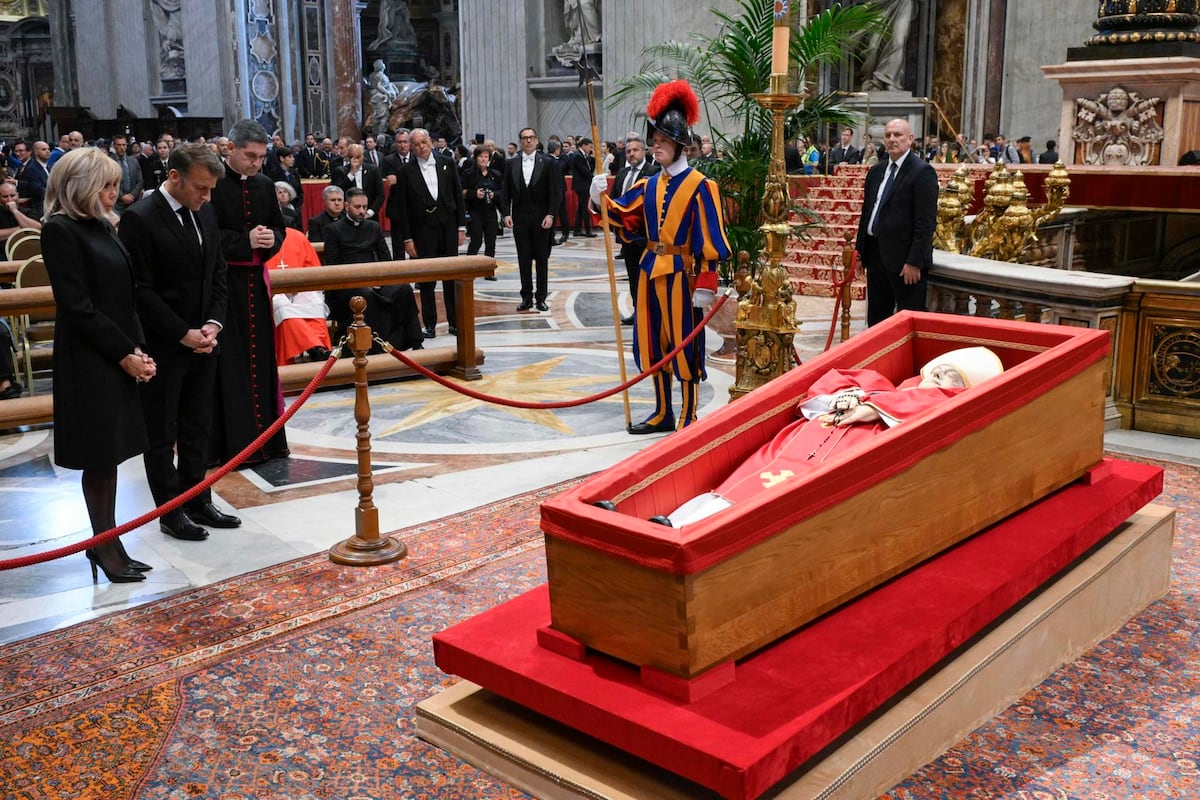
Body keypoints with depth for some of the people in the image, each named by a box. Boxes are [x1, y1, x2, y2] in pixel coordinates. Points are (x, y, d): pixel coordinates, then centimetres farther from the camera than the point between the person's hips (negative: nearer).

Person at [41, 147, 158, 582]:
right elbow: (76, 306, -16)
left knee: (110, 454, 11)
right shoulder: (60, 230, -12)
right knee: (98, 456, 2)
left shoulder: (102, 227, 11)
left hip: (120, 357, 7)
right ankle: (104, 544, 14)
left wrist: (138, 349, 1)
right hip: (88, 361, -7)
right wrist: (125, 353, -14)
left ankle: (108, 543, 20)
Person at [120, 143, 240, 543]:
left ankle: (198, 501, 25)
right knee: (162, 435, 6)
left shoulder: (205, 212, 7)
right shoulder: (139, 218, -14)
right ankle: (171, 512, 16)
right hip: (162, 346, -6)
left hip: (202, 341, 7)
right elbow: (141, 291, -16)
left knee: (197, 430, 14)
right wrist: (183, 333, -16)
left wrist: (213, 323, -2)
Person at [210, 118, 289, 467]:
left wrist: (272, 238, -6)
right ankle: (232, 442, 3)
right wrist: (246, 241, -18)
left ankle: (264, 437, 19)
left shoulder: (264, 185, 9)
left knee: (261, 360, 10)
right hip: (221, 283, -6)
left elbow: (279, 227, 16)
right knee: (228, 365, -3)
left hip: (255, 282, 6)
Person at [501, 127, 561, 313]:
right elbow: (506, 192, 7)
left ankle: (541, 297, 10)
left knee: (542, 259, 4)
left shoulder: (547, 163, 0)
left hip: (541, 218, -2)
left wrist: (550, 215, -11)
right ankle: (526, 297, 11)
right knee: (523, 260, 5)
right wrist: (506, 213, -3)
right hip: (520, 218, 2)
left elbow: (555, 192, -3)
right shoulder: (512, 165, 7)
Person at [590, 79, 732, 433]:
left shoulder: (700, 187, -8)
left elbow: (710, 240, -12)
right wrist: (602, 199, -11)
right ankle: (663, 413, 25)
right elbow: (623, 216, 8)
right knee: (654, 344, 13)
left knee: (684, 345, 0)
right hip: (650, 271, 7)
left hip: (681, 274, -7)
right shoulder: (649, 186, 11)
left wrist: (706, 285, -16)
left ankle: (689, 420, 10)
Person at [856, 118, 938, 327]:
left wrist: (914, 262, -20)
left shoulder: (922, 172, -10)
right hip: (875, 254, 8)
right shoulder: (876, 171, 13)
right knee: (876, 318, 15)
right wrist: (860, 248, 13)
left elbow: (926, 222, -15)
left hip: (904, 257, -7)